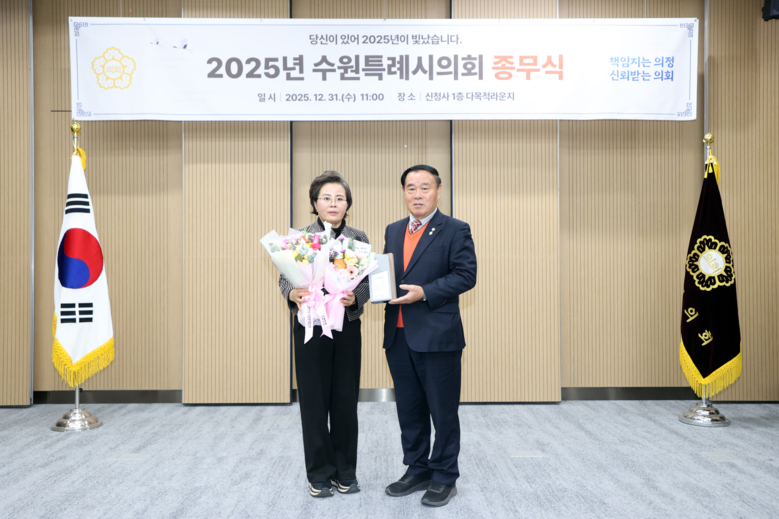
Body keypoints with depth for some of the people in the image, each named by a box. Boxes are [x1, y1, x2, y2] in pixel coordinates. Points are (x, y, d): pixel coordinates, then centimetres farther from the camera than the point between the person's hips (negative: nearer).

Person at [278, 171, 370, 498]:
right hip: (310, 327, -1)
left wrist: (354, 298, -20)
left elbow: (368, 283, 1)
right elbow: (284, 278, 0)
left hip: (347, 328, 1)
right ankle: (320, 474, 20)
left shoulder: (359, 239, 4)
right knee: (314, 401, 4)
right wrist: (293, 294, -22)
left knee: (345, 401, 7)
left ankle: (345, 471, 24)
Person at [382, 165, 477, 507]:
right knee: (409, 410, 15)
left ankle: (444, 477, 20)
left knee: (443, 410, 5)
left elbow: (466, 275, -11)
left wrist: (424, 293, -19)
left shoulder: (455, 230, -4)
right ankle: (416, 470, 30)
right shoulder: (393, 231, 15)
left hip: (438, 336, -6)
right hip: (398, 335, 6)